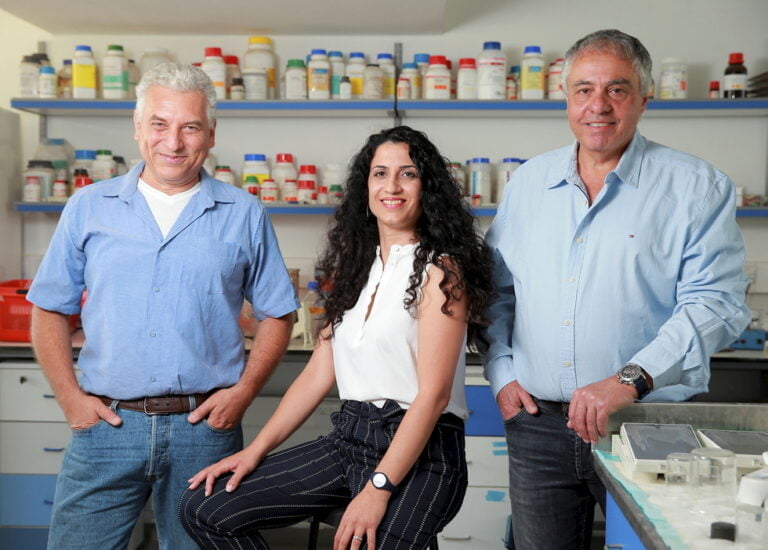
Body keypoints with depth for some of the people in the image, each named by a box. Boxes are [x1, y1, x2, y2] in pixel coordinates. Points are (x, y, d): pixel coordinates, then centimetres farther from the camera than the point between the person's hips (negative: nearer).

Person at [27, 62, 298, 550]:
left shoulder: (243, 215, 3)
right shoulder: (88, 208, 6)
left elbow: (277, 314, 7)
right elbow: (50, 310, 9)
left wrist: (244, 391, -4)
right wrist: (70, 396, -1)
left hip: (205, 425, 0)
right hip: (106, 421, 1)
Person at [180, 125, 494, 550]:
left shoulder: (441, 270, -8)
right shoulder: (356, 265, 13)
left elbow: (433, 393, -15)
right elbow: (319, 372, 11)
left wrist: (379, 489, -21)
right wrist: (256, 450, 4)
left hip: (419, 452, -6)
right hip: (348, 438, 7)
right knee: (204, 509, -2)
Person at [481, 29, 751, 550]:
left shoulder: (697, 186, -4)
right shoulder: (528, 181, 9)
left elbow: (716, 302, -13)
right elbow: (497, 291, 15)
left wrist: (630, 379, -24)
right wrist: (501, 374, 3)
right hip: (537, 422, 3)